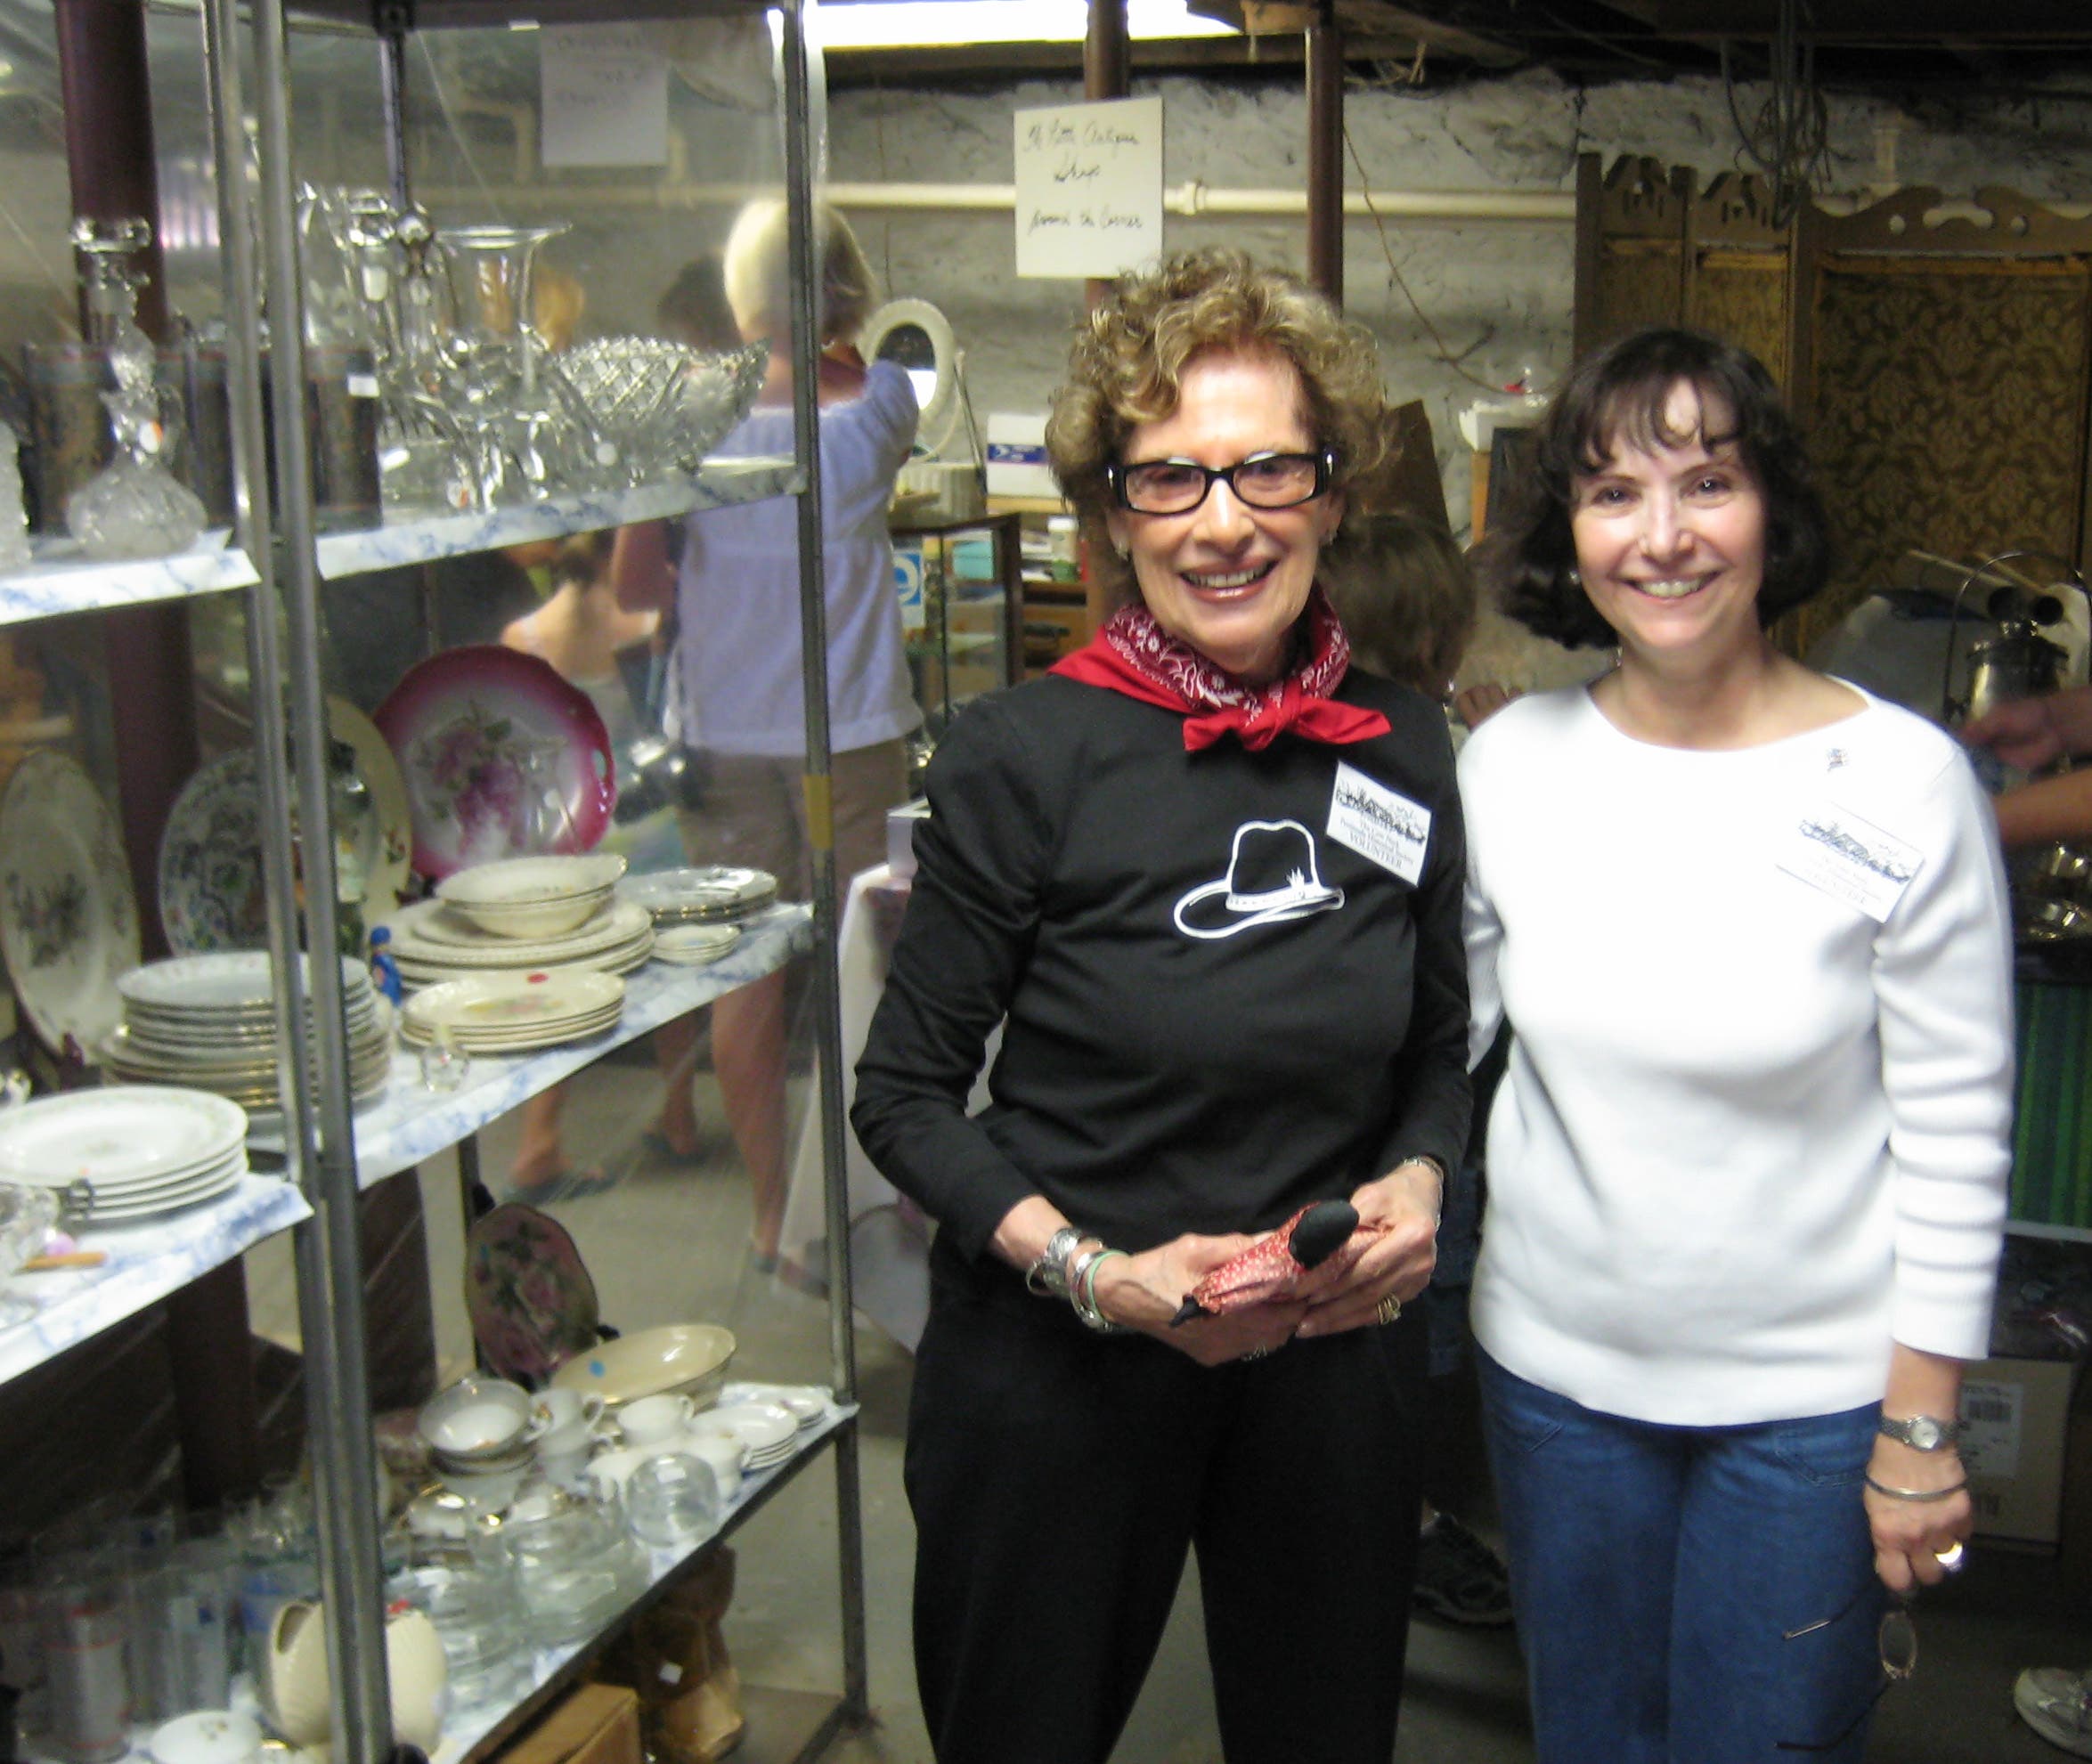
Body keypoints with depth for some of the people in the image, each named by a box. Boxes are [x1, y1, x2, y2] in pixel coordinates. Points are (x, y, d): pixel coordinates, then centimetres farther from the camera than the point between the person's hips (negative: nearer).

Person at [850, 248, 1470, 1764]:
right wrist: (1096, 1274, -20)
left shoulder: (1404, 749, -2)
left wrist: (1415, 1183, -8)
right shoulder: (1025, 755, -14)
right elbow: (905, 1094, -8)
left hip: (1330, 1364, 4)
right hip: (1054, 1371, -3)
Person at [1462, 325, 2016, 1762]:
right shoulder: (1510, 762, -4)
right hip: (1556, 1362, 3)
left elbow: (1957, 1136, -10)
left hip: (1807, 1397, -3)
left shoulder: (1900, 781, -14)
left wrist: (1923, 1428, -8)